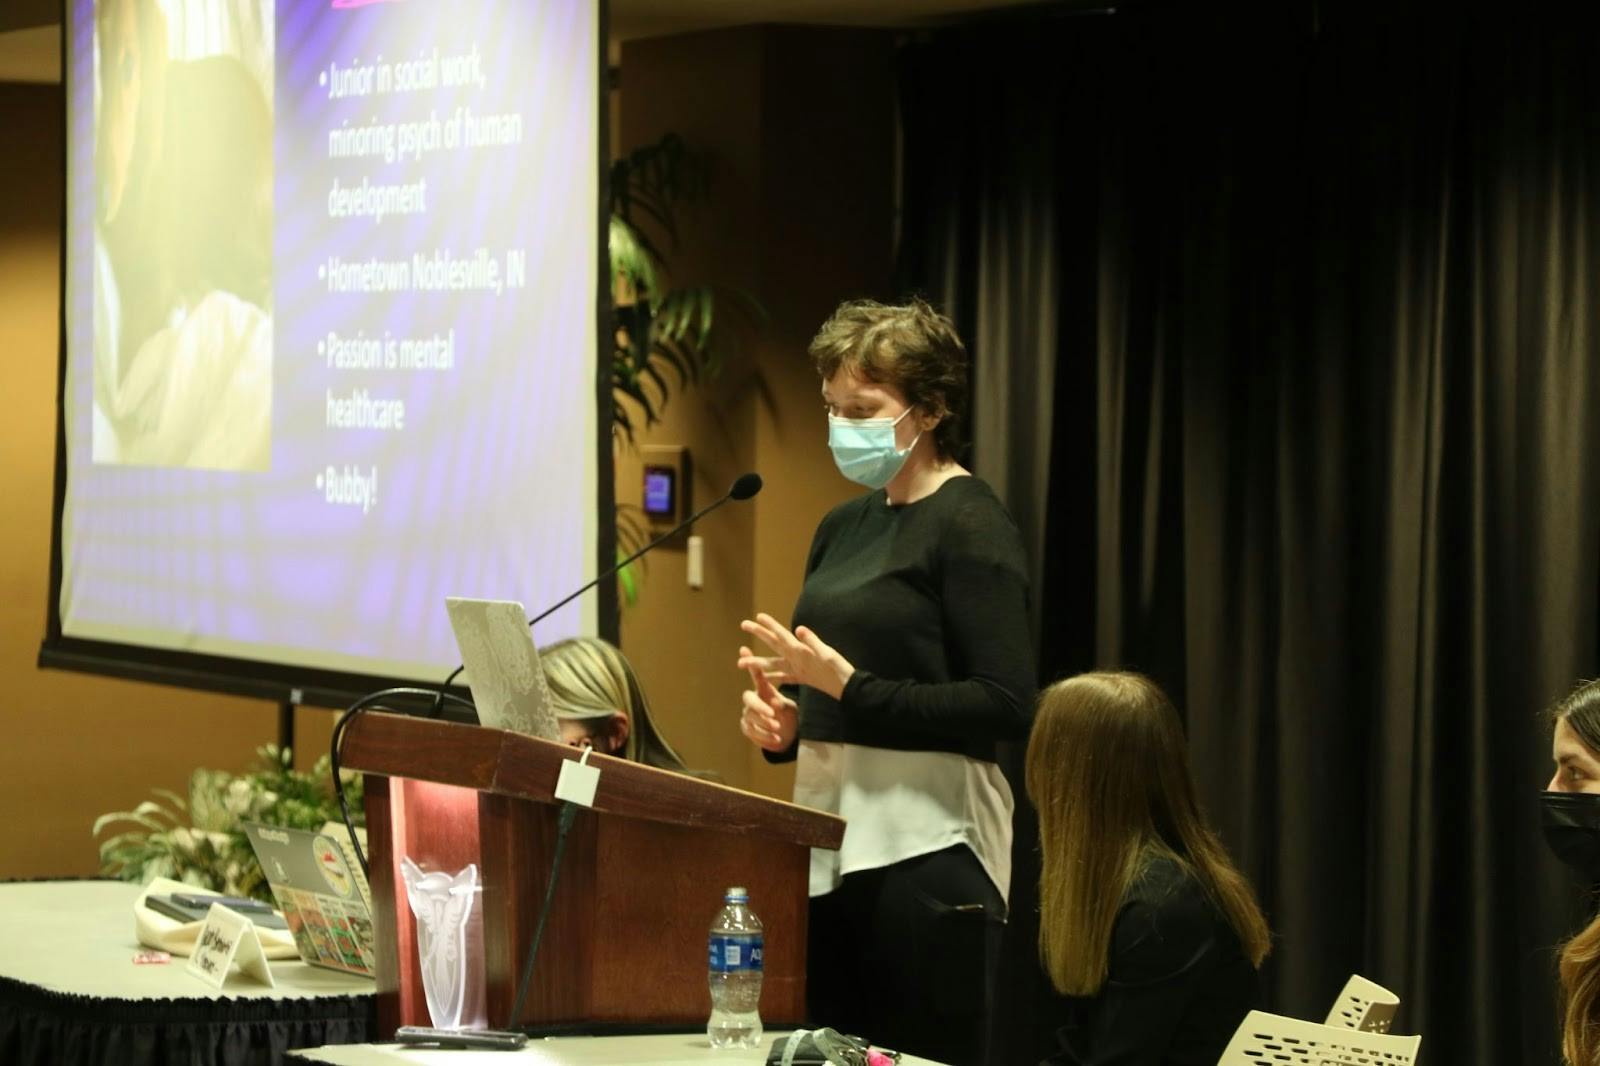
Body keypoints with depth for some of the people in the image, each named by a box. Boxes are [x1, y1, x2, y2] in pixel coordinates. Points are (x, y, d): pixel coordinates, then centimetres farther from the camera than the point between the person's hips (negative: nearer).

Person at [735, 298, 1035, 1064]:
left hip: (925, 841, -8)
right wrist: (780, 723, 3)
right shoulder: (843, 527, 15)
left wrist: (847, 685, -20)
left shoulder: (969, 526, -7)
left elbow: (1005, 707, -16)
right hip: (830, 833, 8)